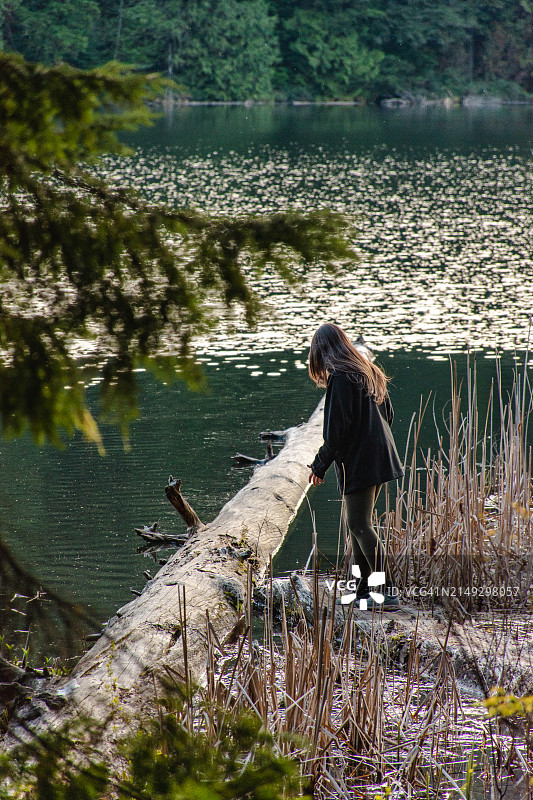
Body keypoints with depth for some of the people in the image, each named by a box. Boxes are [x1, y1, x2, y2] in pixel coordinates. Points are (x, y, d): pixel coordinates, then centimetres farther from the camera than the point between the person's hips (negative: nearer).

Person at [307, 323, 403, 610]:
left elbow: (337, 427, -18)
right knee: (358, 524, 15)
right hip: (380, 458, 9)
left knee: (360, 526, -9)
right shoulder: (370, 373, 14)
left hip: (357, 463, -9)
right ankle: (363, 589, 18)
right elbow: (388, 415, 19)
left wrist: (321, 464, -9)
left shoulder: (340, 379, -13)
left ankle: (387, 593, -15)